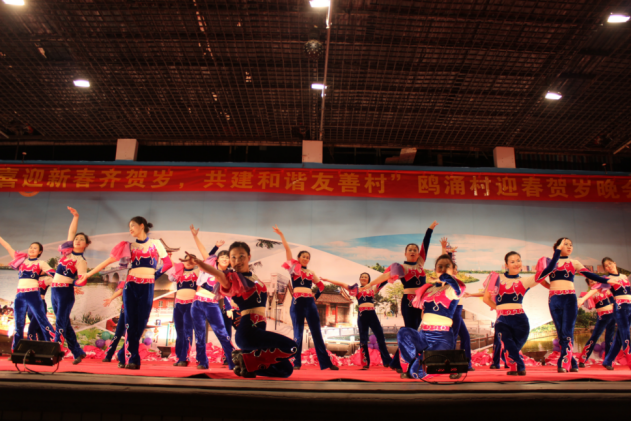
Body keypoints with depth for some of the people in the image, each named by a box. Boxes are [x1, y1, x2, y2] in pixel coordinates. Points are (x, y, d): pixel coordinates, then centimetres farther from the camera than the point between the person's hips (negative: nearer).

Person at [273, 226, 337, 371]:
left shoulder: (311, 273, 15)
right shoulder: (293, 267, 7)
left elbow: (321, 286, 22)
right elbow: (287, 249, 1)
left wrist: (315, 296, 8)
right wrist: (281, 235, -3)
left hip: (310, 303, 3)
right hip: (297, 303, -3)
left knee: (317, 333, 3)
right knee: (298, 333, 1)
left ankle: (326, 362, 4)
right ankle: (297, 362, 10)